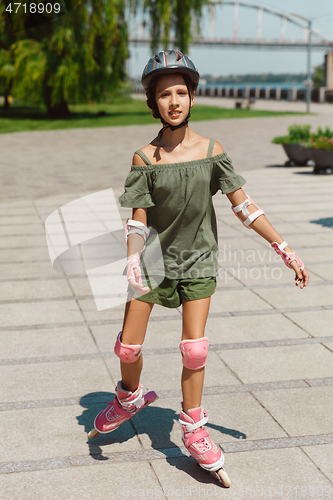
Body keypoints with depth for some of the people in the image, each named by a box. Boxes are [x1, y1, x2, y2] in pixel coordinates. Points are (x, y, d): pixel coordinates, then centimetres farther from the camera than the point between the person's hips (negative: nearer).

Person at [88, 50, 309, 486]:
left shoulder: (211, 150, -5)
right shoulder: (145, 158, -8)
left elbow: (244, 206, -3)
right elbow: (138, 220, -9)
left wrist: (287, 252, -5)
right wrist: (132, 259, -28)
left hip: (198, 261, 0)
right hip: (154, 258, 0)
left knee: (194, 349, -5)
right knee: (128, 346, 4)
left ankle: (194, 431, 16)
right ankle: (130, 398, 37)